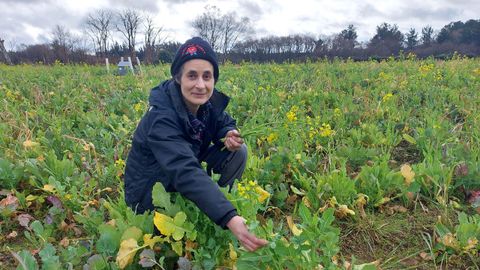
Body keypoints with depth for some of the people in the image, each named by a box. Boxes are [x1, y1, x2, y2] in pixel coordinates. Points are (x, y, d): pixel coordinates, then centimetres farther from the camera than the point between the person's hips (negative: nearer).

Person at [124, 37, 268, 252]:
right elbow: (186, 172, -45)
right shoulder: (161, 119, -33)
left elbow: (225, 123, 7)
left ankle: (211, 207, 1)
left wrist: (228, 136, -20)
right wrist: (229, 218, -57)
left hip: (186, 176, 6)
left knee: (238, 152, -10)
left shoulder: (207, 102, -12)